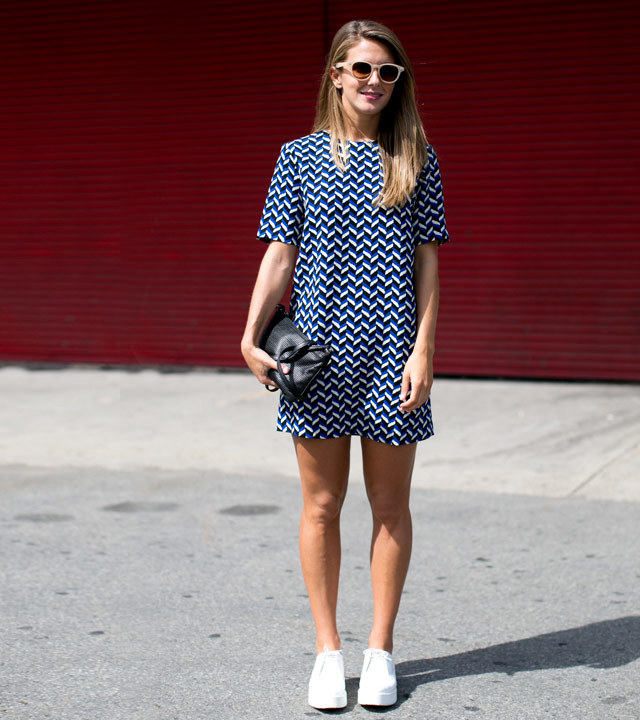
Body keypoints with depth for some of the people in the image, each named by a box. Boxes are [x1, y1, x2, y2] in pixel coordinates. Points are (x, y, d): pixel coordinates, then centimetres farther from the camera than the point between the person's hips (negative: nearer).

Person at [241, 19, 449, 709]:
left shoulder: (417, 159, 6)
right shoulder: (300, 156, 6)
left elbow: (427, 260, 3)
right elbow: (279, 255, 4)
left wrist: (424, 348, -5)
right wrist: (251, 337, -5)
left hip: (392, 348, 0)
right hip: (319, 343, 0)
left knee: (390, 504, 7)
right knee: (321, 503, 6)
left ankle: (380, 650, 20)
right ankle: (327, 649, 20)